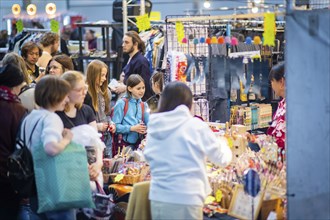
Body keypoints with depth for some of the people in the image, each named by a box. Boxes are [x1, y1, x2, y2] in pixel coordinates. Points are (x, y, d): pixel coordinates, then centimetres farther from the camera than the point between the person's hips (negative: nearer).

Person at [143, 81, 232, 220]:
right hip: (186, 201, -5)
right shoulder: (195, 126, -8)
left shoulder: (153, 128, 4)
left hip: (157, 199, 5)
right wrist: (223, 145, 23)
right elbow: (223, 159, 2)